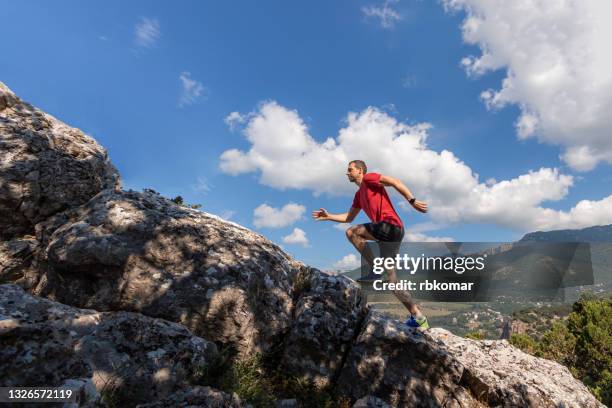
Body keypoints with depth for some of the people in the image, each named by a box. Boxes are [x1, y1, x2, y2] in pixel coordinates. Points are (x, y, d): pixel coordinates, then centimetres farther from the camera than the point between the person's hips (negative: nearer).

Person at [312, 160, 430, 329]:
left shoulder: (369, 178, 3)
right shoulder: (359, 195, 27)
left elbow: (395, 182, -7)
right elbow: (348, 217, 29)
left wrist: (412, 201, -14)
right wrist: (328, 216, 21)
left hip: (391, 225, -9)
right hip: (390, 232, 9)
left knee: (351, 232, -14)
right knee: (392, 280, 7)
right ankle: (418, 317, 12)